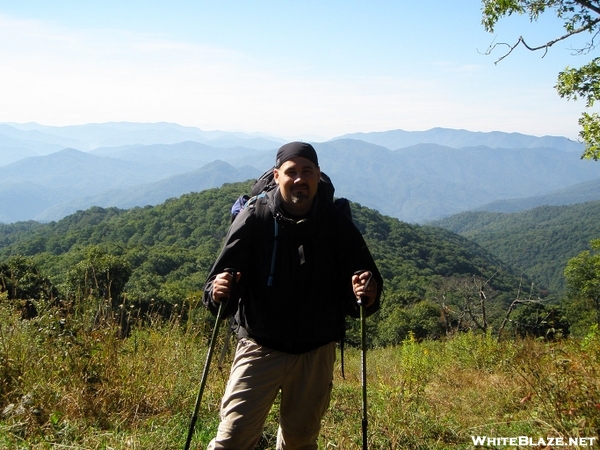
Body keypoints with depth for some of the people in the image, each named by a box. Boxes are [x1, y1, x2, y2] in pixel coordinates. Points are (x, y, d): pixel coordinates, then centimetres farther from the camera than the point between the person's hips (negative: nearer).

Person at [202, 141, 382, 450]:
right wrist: (217, 293, -33)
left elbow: (368, 279, 1)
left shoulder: (337, 224, -4)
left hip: (317, 352, 3)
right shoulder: (254, 218, -9)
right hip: (261, 348, -2)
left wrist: (366, 294, -22)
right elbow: (222, 279, -10)